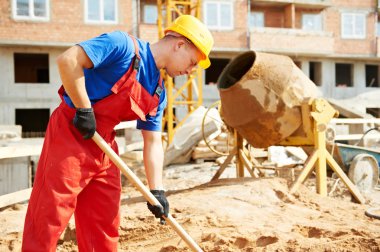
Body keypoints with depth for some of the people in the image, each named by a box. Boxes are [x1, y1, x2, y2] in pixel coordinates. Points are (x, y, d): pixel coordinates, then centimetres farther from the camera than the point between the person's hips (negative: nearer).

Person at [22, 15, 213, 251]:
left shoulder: (159, 93, 10)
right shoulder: (124, 45, -14)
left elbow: (153, 142, 11)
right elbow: (68, 60, -24)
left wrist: (156, 190, 5)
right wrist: (84, 109, -20)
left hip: (105, 147, 8)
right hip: (70, 135, -8)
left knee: (105, 226, 12)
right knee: (47, 223, -5)